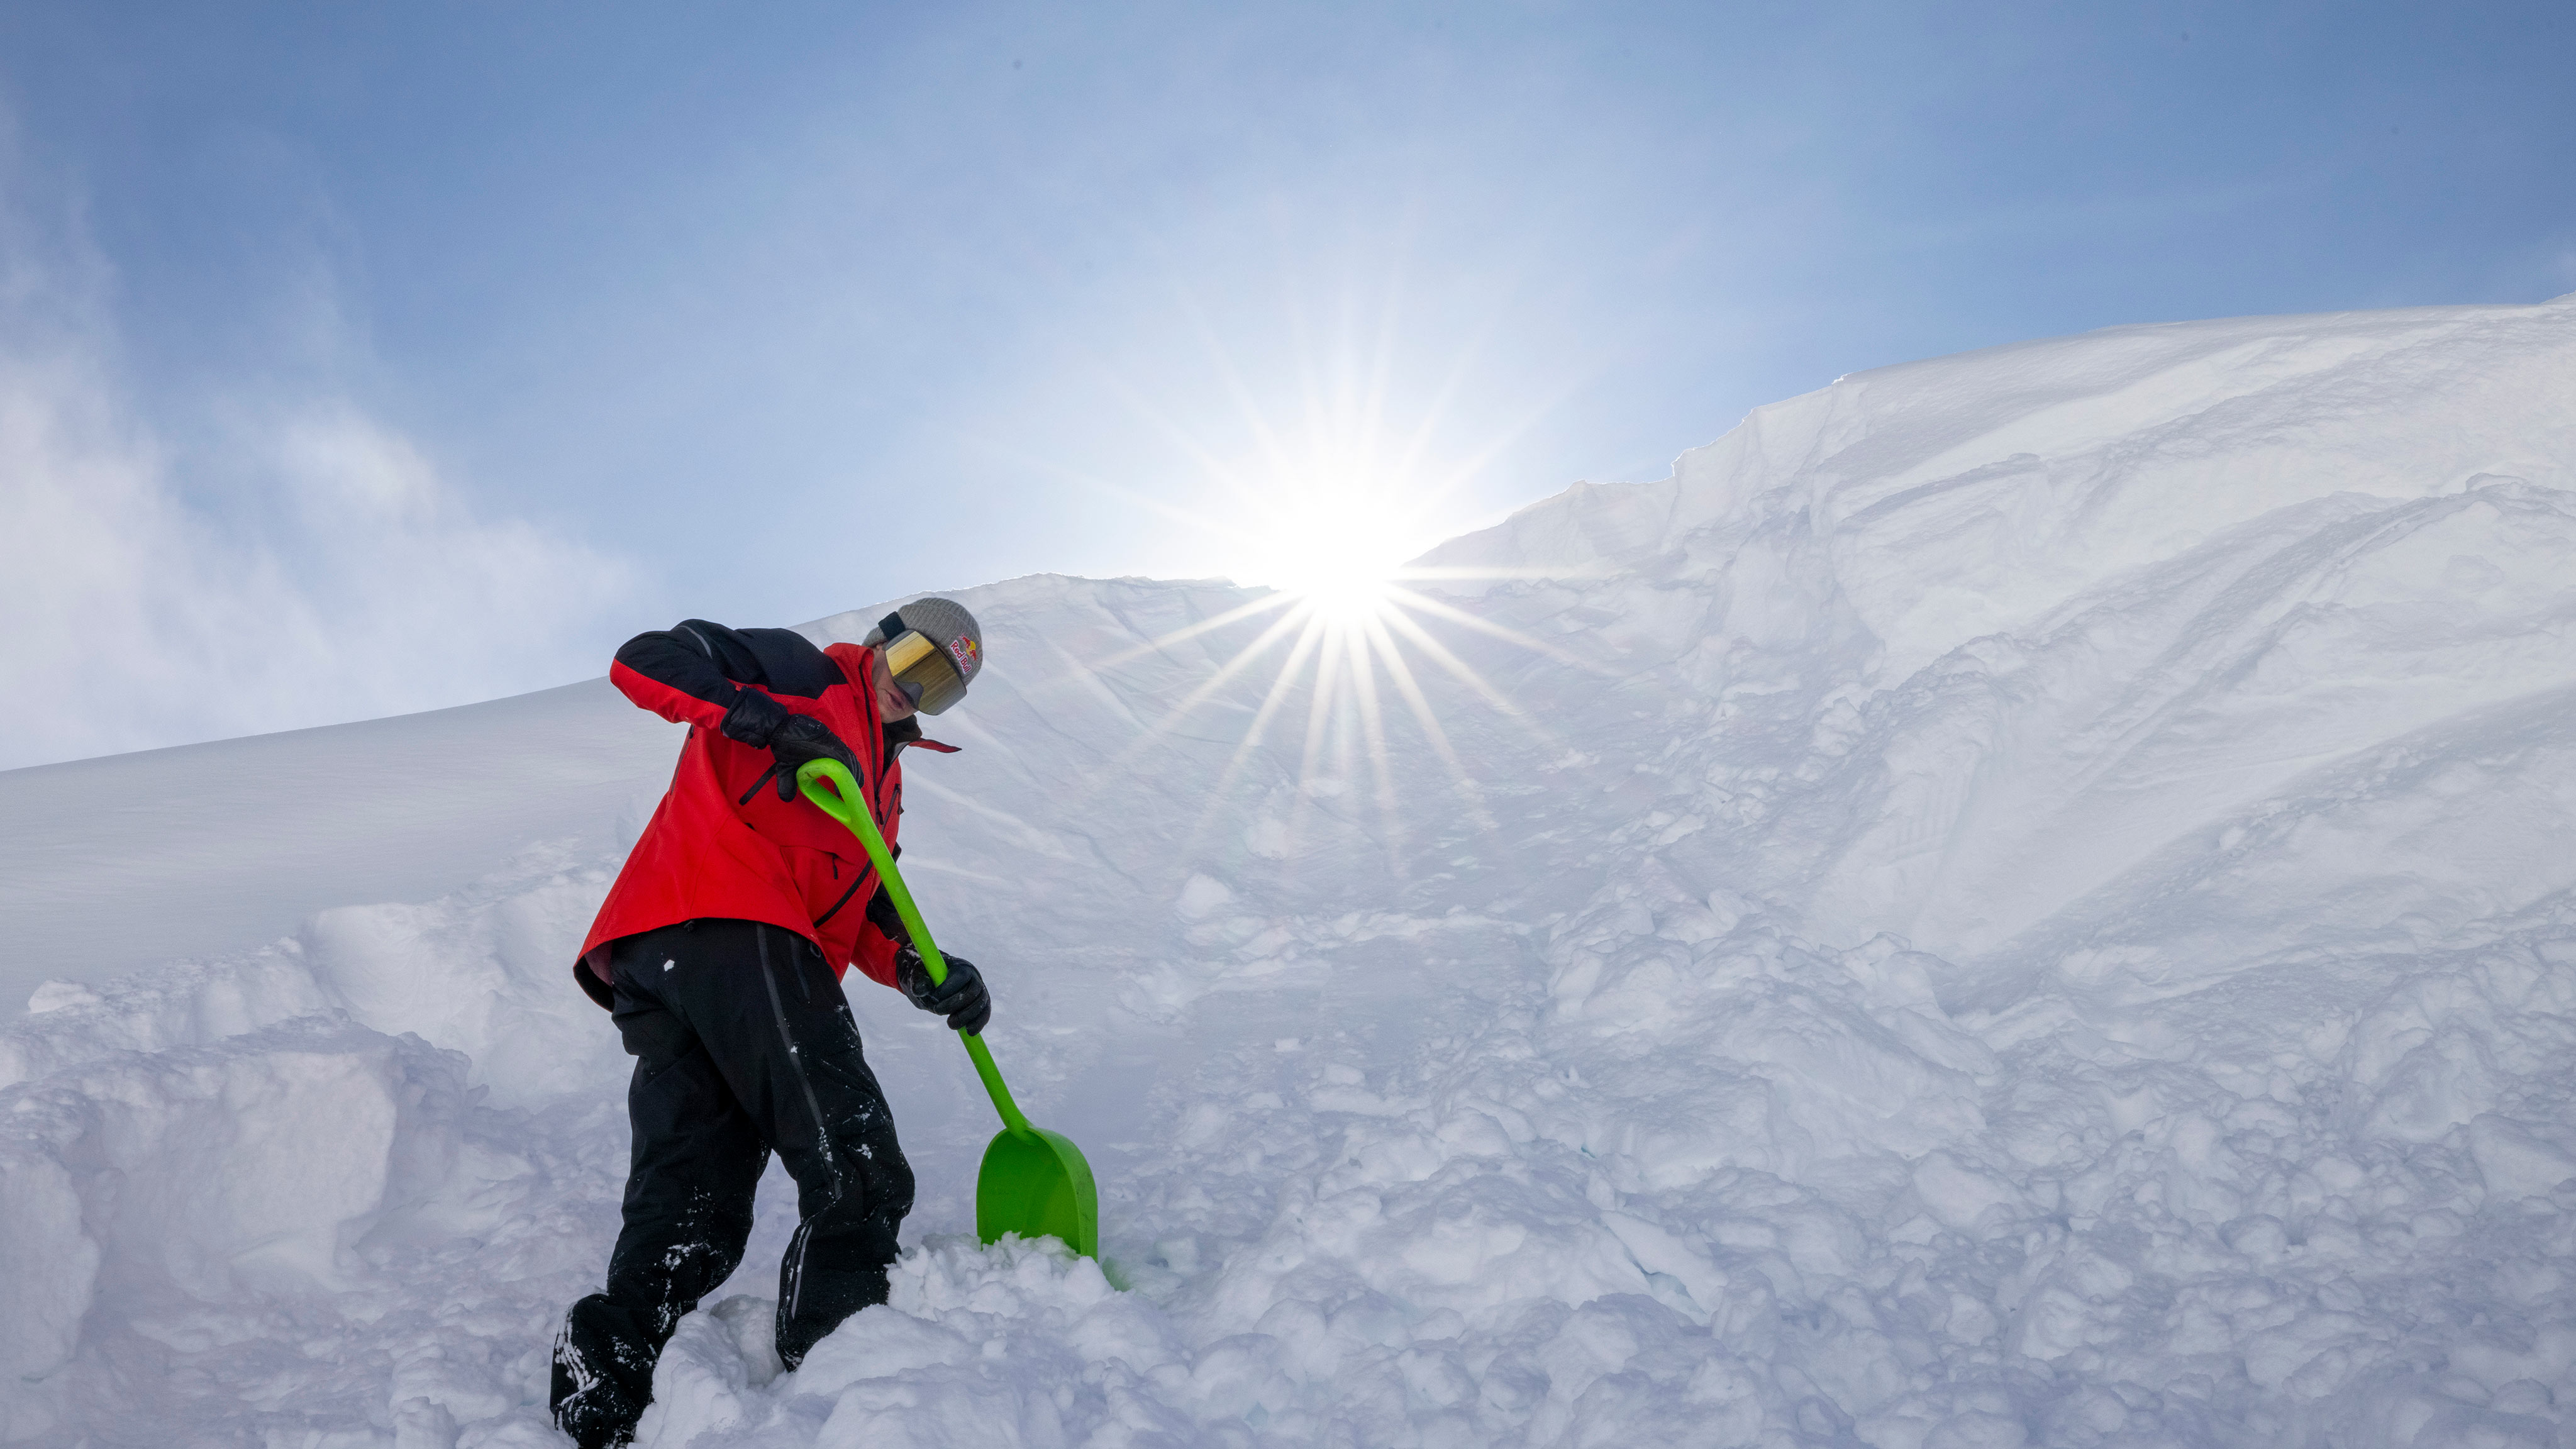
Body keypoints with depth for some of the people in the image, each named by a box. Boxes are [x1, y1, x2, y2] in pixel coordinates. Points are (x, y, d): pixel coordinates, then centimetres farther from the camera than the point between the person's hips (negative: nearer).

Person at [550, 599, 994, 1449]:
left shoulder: (884, 778, 37)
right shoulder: (804, 674, 14)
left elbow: (863, 910, 24)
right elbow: (645, 659, 2)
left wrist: (921, 974, 4)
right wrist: (769, 720, -12)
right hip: (734, 930, -9)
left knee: (691, 1223, 1)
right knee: (860, 1184, -13)